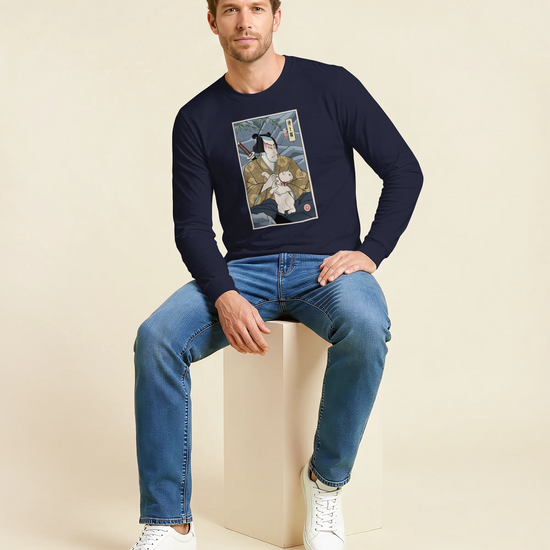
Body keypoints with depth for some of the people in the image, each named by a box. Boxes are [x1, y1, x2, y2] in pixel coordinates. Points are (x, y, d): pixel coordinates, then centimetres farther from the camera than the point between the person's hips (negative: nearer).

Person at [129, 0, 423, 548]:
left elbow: (404, 170, 5)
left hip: (329, 266, -2)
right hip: (245, 271, 2)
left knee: (365, 327, -36)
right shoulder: (197, 119, 6)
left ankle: (326, 480, -12)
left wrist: (370, 252, -9)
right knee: (156, 338, -25)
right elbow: (192, 226, 2)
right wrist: (225, 297, -17)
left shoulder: (331, 86, 2)